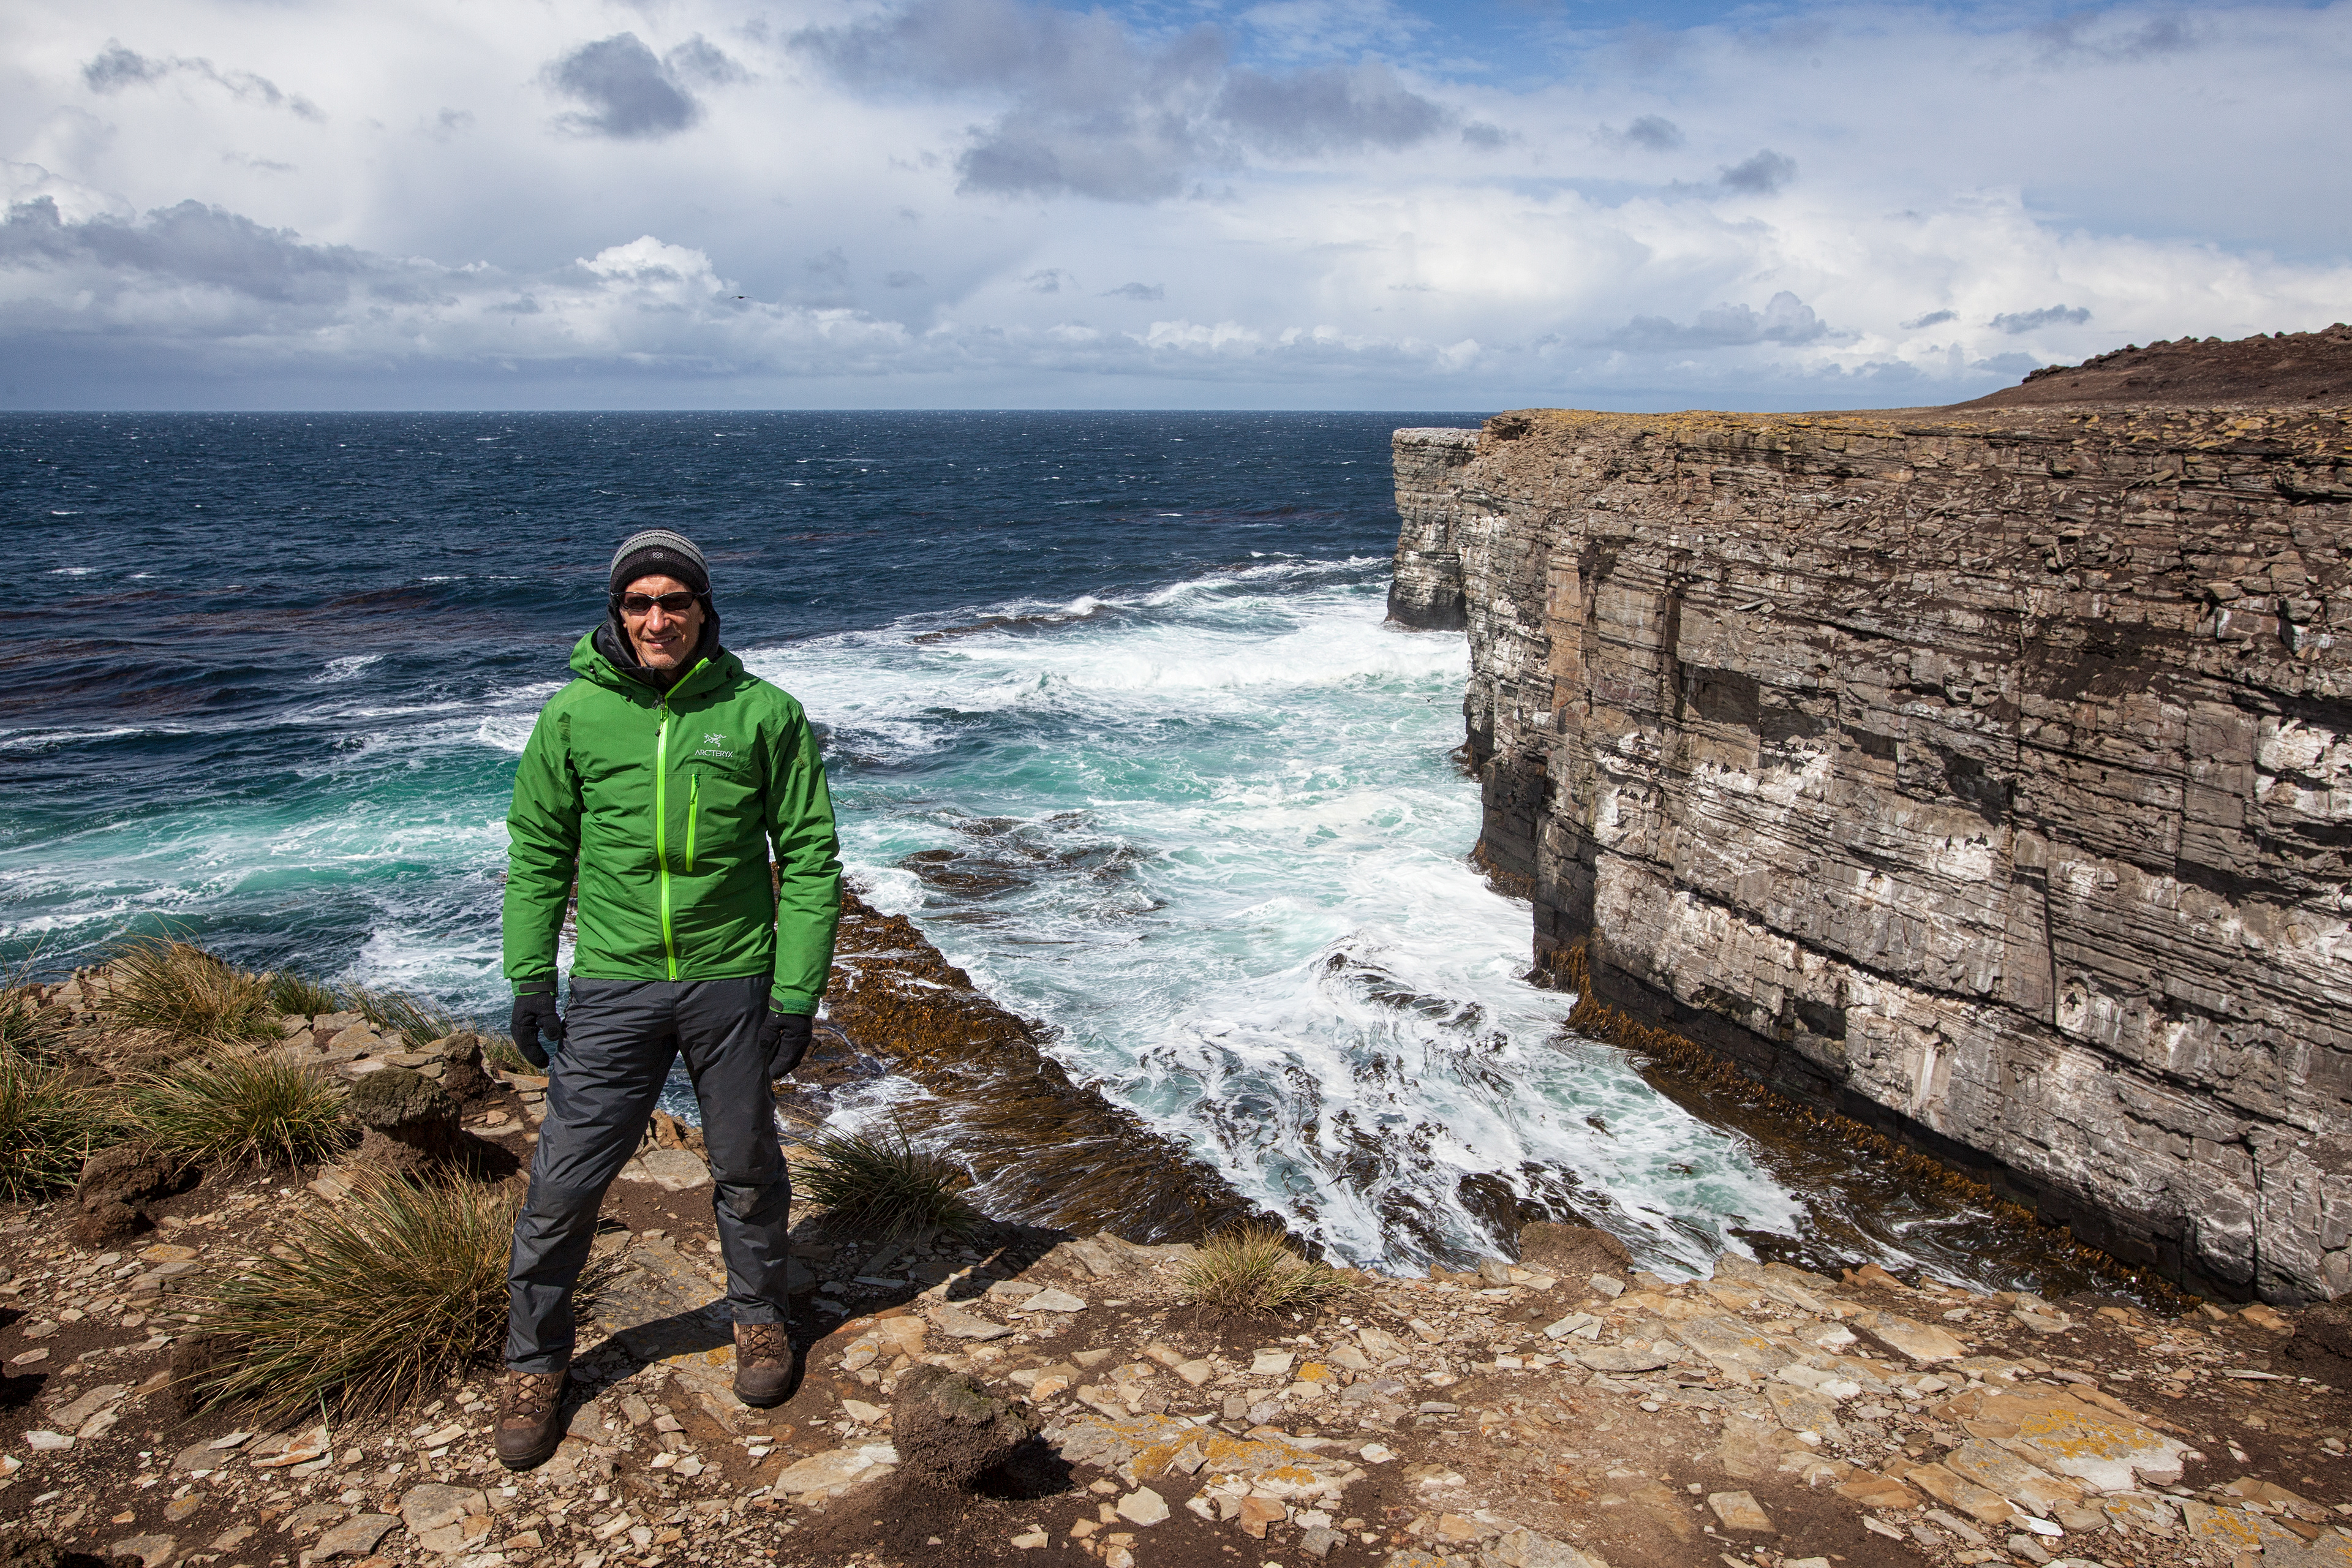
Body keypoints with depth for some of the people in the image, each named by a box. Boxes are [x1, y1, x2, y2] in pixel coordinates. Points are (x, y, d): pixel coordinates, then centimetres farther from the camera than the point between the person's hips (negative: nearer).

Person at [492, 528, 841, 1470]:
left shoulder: (762, 713, -6)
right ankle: (534, 1360, 26)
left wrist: (796, 993, -6)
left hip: (733, 982, 0)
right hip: (613, 986, 1)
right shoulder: (575, 714, -2)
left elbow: (809, 857, -3)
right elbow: (539, 852, 7)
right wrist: (530, 978, 1)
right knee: (565, 1182, 4)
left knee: (746, 1172, 15)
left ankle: (760, 1320, 40)